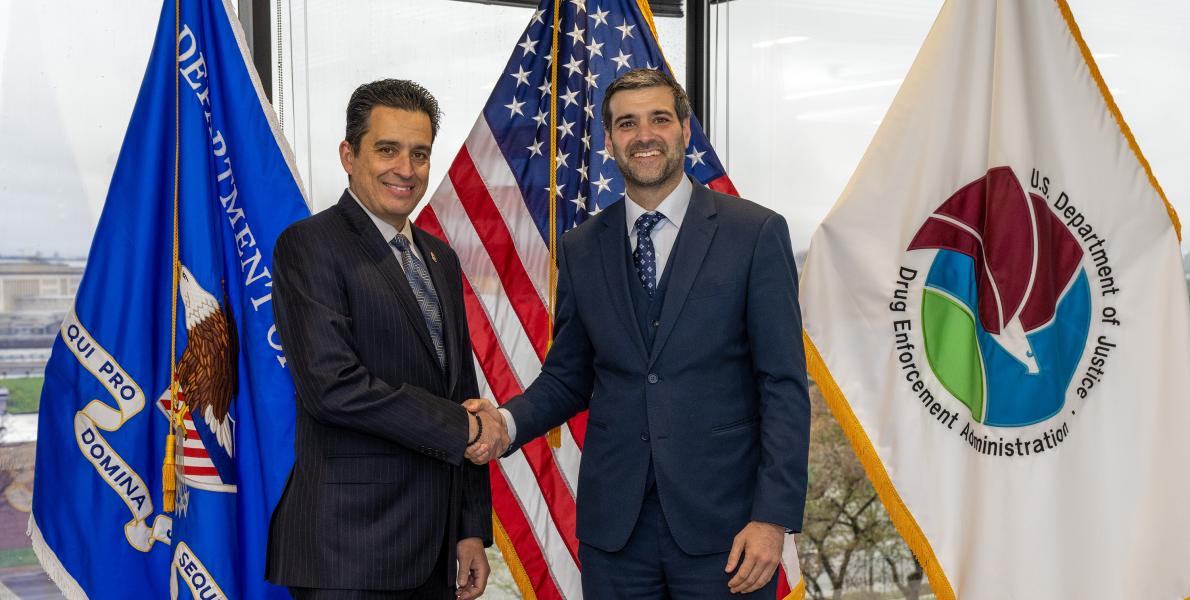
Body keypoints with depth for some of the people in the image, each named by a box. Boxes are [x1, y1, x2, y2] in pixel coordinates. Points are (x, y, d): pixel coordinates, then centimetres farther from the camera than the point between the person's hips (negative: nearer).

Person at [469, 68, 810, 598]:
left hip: (721, 521, -2)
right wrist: (508, 422, -8)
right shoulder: (580, 250, 7)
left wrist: (773, 516, -12)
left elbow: (784, 385, -5)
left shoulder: (756, 233, -3)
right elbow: (567, 376, 12)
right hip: (613, 526, 3)